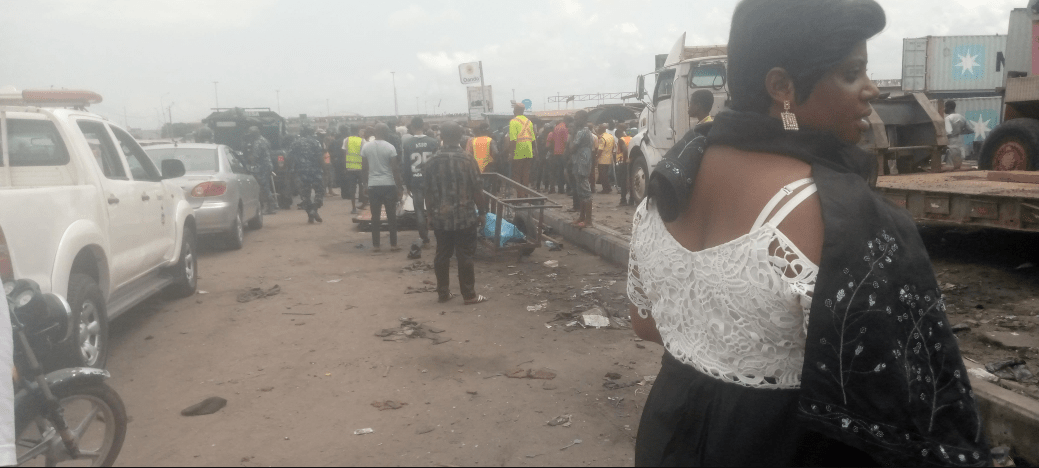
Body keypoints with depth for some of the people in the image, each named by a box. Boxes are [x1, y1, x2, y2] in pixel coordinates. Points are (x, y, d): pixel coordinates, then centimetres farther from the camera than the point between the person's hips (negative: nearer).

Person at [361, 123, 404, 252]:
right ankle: (393, 244, 8)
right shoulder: (390, 147, -7)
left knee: (375, 216, 7)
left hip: (373, 185, 3)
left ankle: (375, 245, 9)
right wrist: (399, 188, -2)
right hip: (388, 185, -2)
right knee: (392, 216, 6)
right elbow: (395, 169, -7)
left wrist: (365, 184, 15)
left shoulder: (366, 147, 2)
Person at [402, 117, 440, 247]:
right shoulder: (433, 142, -5)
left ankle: (425, 240, 5)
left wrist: (407, 183, 3)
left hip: (415, 181, -1)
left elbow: (406, 164, -5)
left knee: (420, 211, 6)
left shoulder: (407, 143, -6)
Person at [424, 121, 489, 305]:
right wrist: (482, 212, 2)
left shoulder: (432, 162, 0)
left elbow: (429, 192, 5)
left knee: (442, 255, 11)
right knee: (466, 257, 2)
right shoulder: (468, 160, -9)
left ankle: (443, 292, 18)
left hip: (441, 217, 3)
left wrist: (431, 214, 17)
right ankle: (469, 295, 7)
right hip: (465, 217, -3)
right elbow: (477, 190, -9)